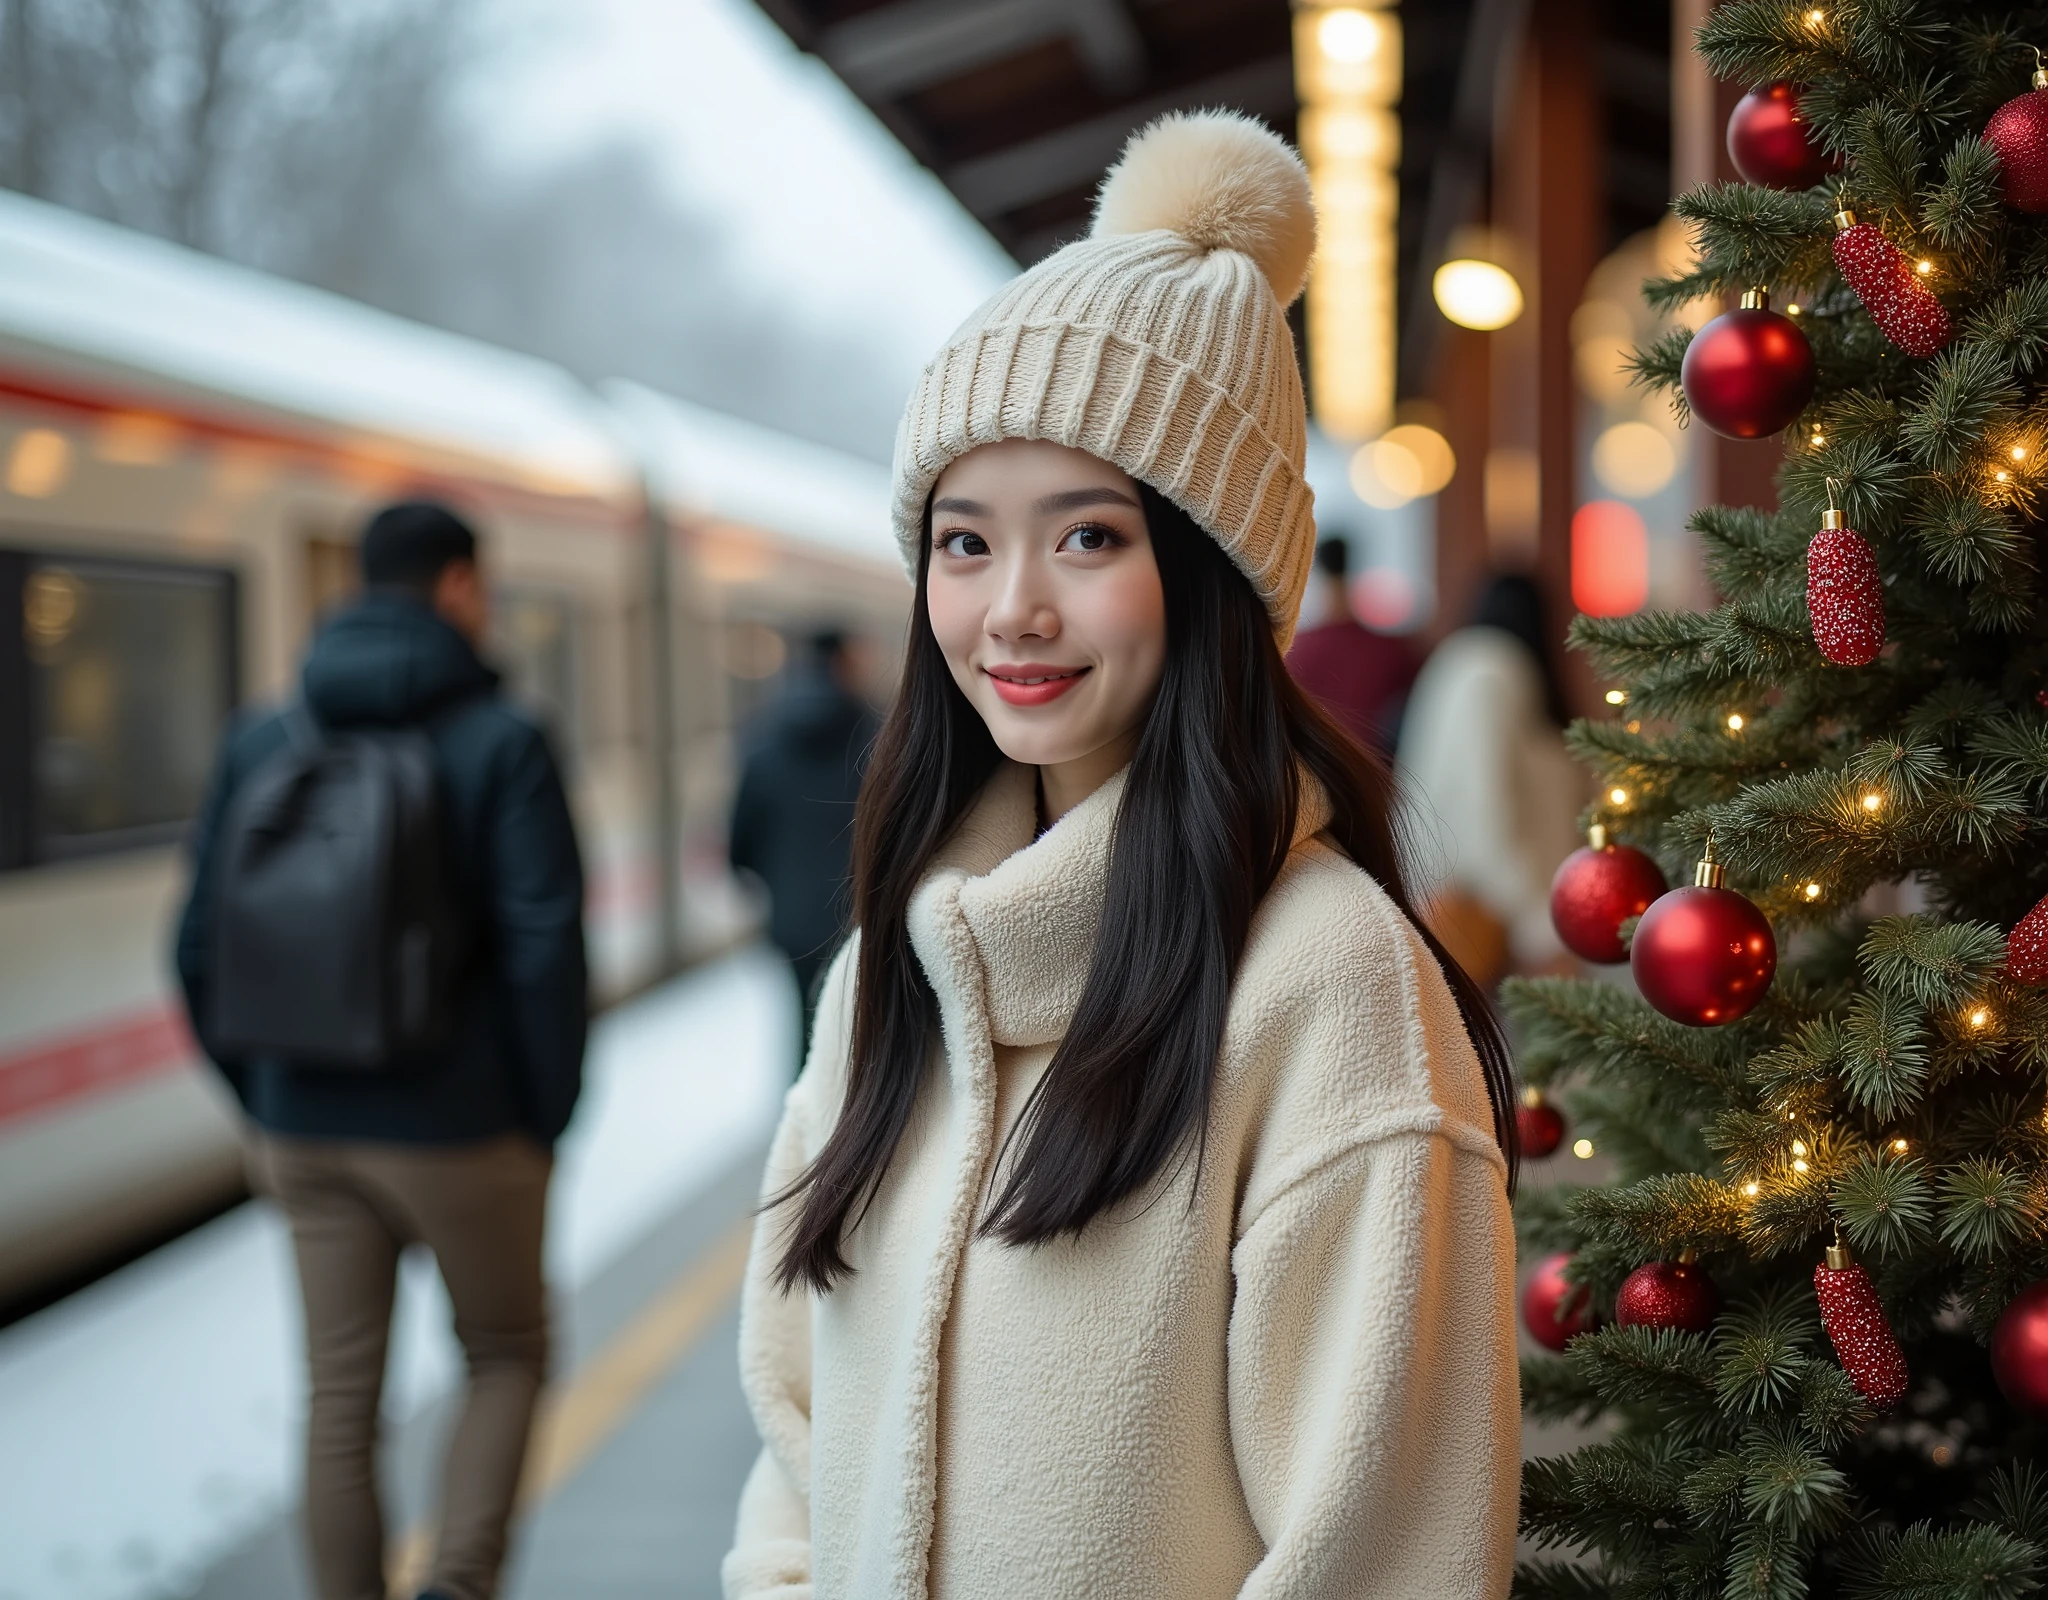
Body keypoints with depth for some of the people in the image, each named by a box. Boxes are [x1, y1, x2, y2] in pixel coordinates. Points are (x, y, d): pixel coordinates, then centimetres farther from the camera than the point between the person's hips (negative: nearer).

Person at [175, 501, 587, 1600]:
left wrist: (259, 1105, 15)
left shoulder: (261, 744, 2)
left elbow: (203, 951, 3)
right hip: (459, 1135, -3)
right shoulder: (502, 743, -11)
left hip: (308, 1132, 4)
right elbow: (545, 951, -19)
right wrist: (549, 1125, -7)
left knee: (341, 1404, 13)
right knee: (506, 1355, 18)